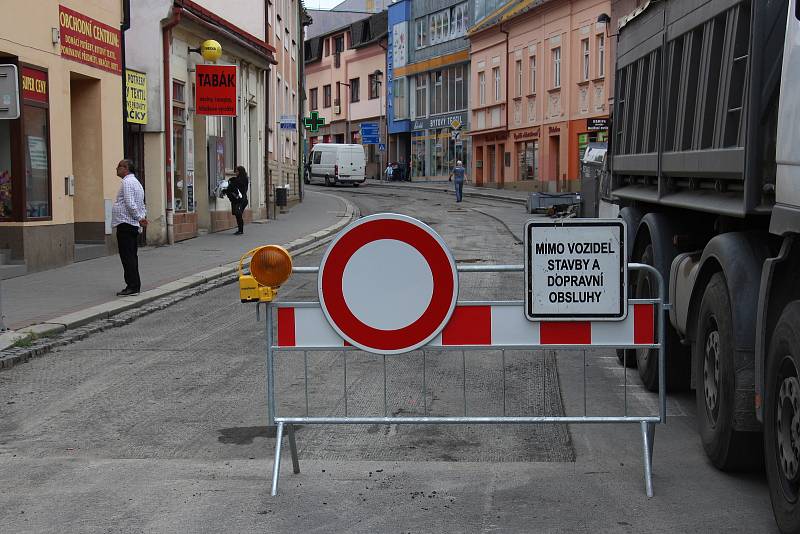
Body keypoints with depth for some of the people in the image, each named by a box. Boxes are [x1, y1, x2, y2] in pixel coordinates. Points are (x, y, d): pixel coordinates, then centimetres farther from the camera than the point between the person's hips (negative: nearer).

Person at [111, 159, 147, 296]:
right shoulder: (136, 182, 21)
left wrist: (139, 218, -14)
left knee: (127, 256, -10)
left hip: (125, 224, -10)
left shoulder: (127, 182, -13)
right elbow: (142, 205, 22)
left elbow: (130, 204, -22)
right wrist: (141, 218, 9)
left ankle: (132, 286, -11)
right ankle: (135, 285, 16)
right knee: (132, 256, 13)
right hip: (133, 225, 10)